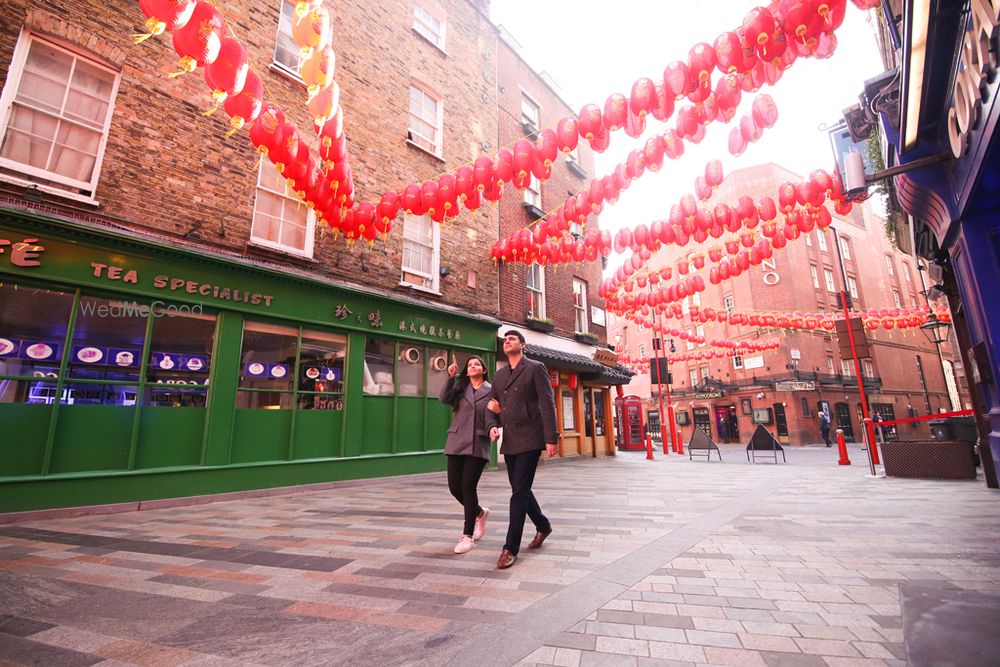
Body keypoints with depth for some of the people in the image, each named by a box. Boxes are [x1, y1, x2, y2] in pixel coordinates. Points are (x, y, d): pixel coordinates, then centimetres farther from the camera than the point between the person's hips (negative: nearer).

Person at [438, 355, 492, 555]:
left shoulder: (491, 391, 7)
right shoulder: (460, 389, 12)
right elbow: (444, 398, -6)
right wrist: (450, 377, -16)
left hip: (478, 444, -3)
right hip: (456, 443, 3)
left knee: (468, 486, -7)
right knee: (454, 486, 5)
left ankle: (467, 536, 7)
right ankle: (479, 512, 33)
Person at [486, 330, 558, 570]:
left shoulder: (535, 368, -3)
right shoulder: (499, 375, 15)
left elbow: (547, 404, -8)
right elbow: (492, 406, 18)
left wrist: (551, 437, -15)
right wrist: (493, 425, -3)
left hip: (529, 440, -6)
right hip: (509, 441, 7)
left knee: (519, 492, -7)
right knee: (520, 489, 16)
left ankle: (511, 548, 4)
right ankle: (543, 526, 39)